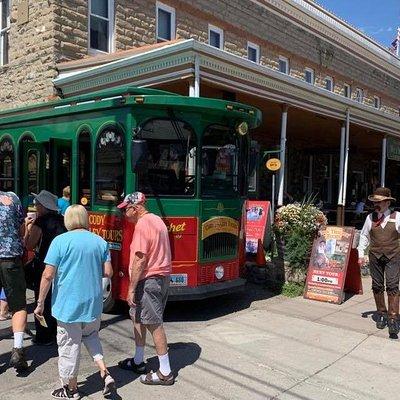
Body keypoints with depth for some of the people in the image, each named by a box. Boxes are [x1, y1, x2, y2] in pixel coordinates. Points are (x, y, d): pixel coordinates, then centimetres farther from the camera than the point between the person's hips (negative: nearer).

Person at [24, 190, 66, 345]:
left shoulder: (40, 222, -15)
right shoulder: (61, 220, 3)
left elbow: (29, 246, -11)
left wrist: (27, 228, 1)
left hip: (43, 266, -6)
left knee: (43, 302, 5)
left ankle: (44, 337, 11)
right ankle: (57, 332, 28)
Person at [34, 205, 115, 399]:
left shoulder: (60, 241, -10)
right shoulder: (101, 242, 1)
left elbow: (48, 275, -11)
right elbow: (108, 272, 2)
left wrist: (40, 303, -2)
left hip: (68, 304, -4)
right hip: (93, 304, 4)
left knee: (69, 346, 10)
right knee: (91, 335, 26)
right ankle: (105, 373, 14)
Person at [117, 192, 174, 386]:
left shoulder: (142, 225, -16)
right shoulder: (157, 220, 14)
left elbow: (140, 260, -21)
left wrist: (131, 289, -17)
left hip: (149, 280, -10)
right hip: (162, 276, 10)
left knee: (154, 324, -2)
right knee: (138, 317, 20)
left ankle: (165, 373, 7)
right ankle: (138, 361, 33)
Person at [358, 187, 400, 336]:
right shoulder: (370, 217, 4)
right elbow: (364, 236, 12)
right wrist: (361, 254, 7)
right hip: (375, 257, 3)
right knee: (377, 286, 9)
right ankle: (382, 314, 23)